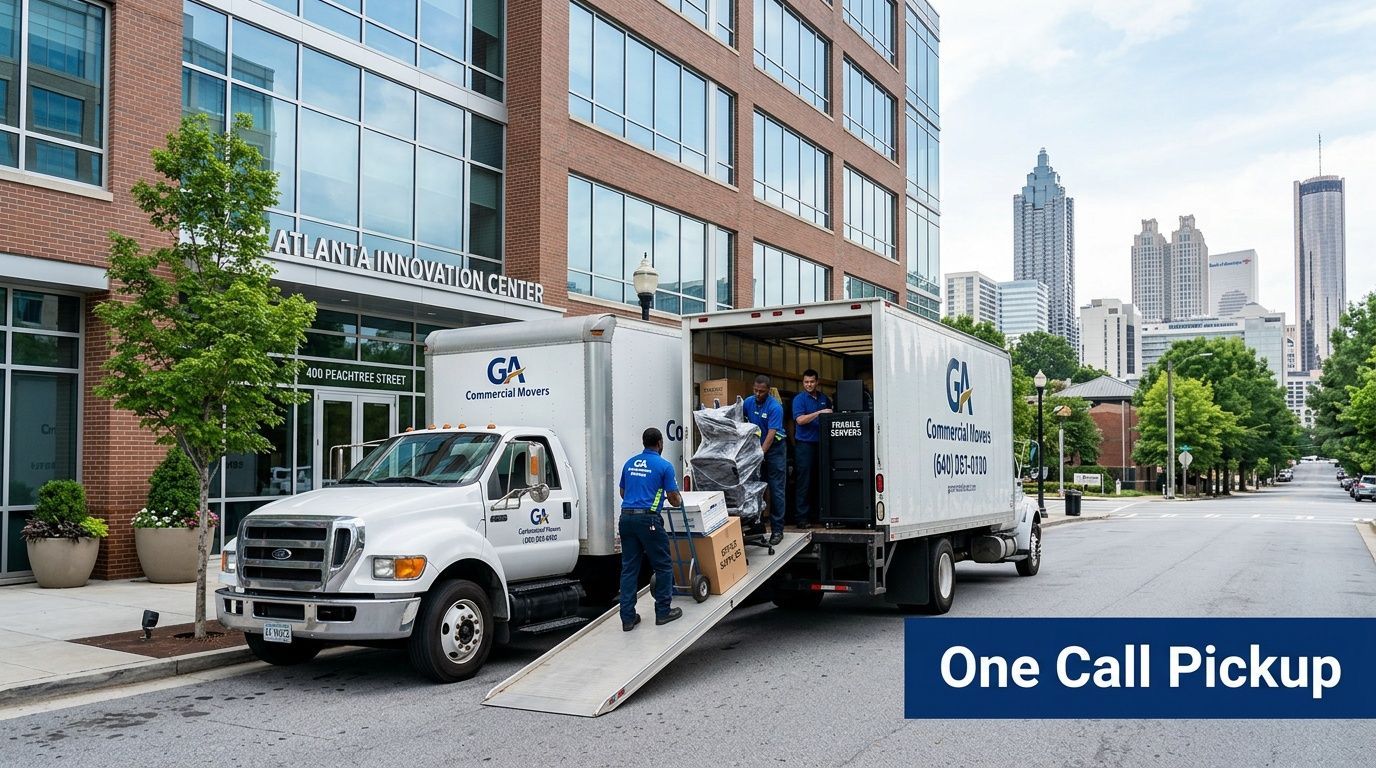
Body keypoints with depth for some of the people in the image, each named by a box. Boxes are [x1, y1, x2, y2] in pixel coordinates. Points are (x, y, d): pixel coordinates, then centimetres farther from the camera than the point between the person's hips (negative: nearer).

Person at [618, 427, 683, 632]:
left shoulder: (629, 463, 15)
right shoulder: (664, 466, -2)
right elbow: (673, 498, 1)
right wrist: (679, 501, 24)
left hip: (626, 517, 6)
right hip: (647, 519, -6)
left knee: (629, 568, 7)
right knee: (663, 566, 9)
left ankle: (627, 617, 6)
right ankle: (663, 612, 14)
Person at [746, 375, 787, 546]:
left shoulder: (775, 407, -18)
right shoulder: (749, 402, -2)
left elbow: (771, 435, -22)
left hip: (774, 449, -5)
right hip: (755, 448, 5)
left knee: (776, 490, -4)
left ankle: (777, 529, -2)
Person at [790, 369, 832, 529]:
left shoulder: (823, 397, 12)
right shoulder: (799, 399, -5)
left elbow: (831, 412, 27)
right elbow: (800, 420, -17)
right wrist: (819, 413, -22)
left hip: (820, 443, 6)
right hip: (804, 443, -6)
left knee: (818, 480, 9)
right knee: (803, 481, -6)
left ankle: (815, 513, 17)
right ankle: (802, 517, -4)